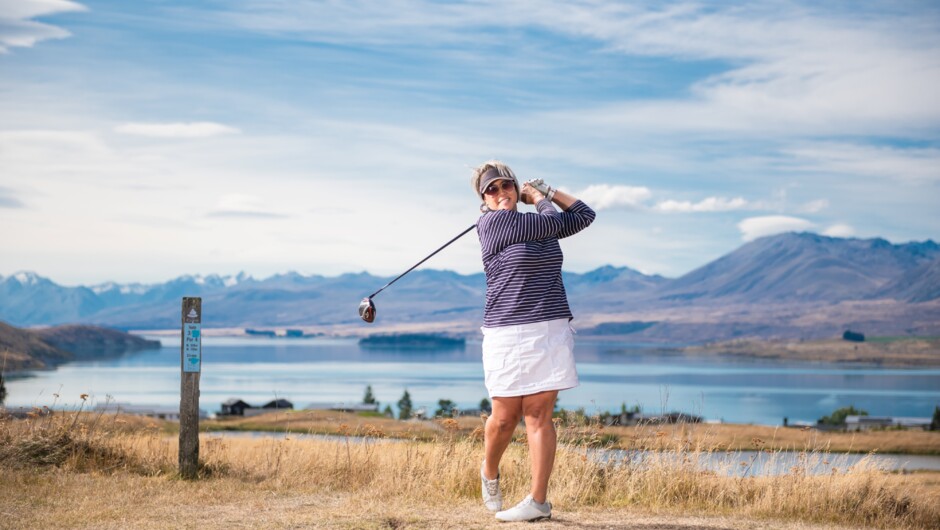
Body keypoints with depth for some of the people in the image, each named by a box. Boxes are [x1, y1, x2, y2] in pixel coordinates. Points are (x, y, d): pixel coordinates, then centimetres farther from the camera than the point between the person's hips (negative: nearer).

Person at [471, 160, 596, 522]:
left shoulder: (538, 222, 14)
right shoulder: (491, 222, -4)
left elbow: (584, 215, 20)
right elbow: (553, 223, -4)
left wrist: (545, 191, 17)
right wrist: (540, 199, 15)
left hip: (550, 330, 4)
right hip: (507, 334, -3)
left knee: (538, 415, -2)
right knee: (504, 417, 2)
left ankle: (538, 501, 2)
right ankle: (489, 473, 32)